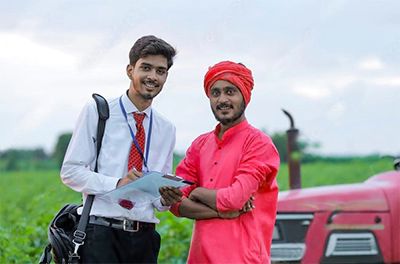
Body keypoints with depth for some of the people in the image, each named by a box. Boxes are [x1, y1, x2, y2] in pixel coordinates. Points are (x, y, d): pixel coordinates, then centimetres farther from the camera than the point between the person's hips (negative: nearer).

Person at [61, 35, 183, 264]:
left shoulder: (166, 129, 15)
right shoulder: (97, 112, 2)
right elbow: (70, 171, -3)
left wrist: (167, 199, -5)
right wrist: (117, 184, -17)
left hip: (144, 238, 4)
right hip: (102, 234, -4)